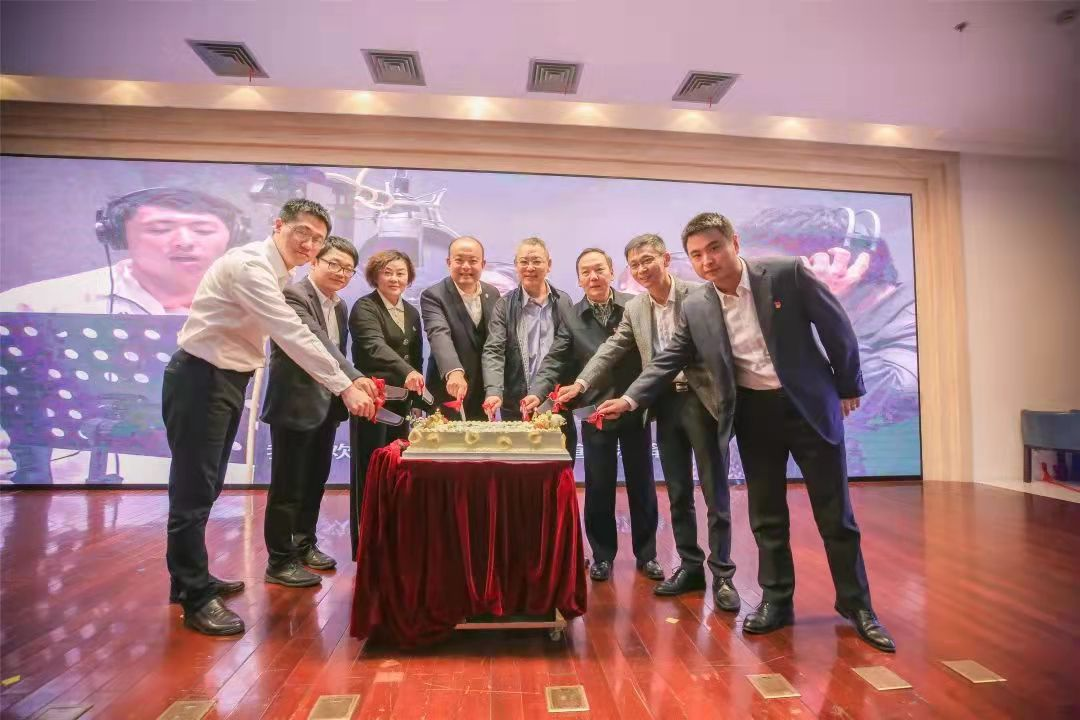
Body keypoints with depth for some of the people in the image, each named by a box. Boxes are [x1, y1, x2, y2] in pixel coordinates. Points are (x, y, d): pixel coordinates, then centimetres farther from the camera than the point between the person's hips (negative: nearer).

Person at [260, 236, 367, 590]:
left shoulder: (340, 306, 12)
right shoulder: (293, 294, -16)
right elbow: (317, 344, -29)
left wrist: (344, 394, 7)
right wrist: (355, 378, -39)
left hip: (327, 405, 8)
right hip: (295, 404, -8)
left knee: (315, 480, 18)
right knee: (287, 486, 2)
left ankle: (304, 545, 34)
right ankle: (279, 561, 16)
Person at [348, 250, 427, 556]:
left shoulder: (412, 312, 13)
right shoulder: (364, 307, -8)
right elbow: (375, 346, -26)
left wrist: (416, 394, 12)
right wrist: (406, 372, -42)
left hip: (402, 402, 6)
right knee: (369, 470, 0)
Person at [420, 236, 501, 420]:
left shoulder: (492, 293, 5)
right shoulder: (433, 296, -11)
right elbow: (440, 335, -28)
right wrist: (454, 372, -45)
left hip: (484, 396, 4)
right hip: (448, 395, -4)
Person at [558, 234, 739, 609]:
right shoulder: (634, 308, 9)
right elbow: (611, 349, 6)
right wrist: (582, 383, -7)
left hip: (702, 400, -5)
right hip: (666, 404, 5)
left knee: (715, 491, 3)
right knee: (677, 493, 12)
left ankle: (722, 574, 15)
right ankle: (690, 566, 26)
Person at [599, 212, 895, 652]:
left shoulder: (787, 274, -12)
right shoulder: (695, 308, -4)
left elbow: (836, 328, -3)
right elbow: (668, 360, 2)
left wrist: (848, 386, 3)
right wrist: (629, 399, -9)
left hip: (809, 404, -2)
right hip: (754, 414, 2)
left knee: (835, 514, 8)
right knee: (766, 516, 9)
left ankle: (856, 605, 27)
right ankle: (776, 600, 27)